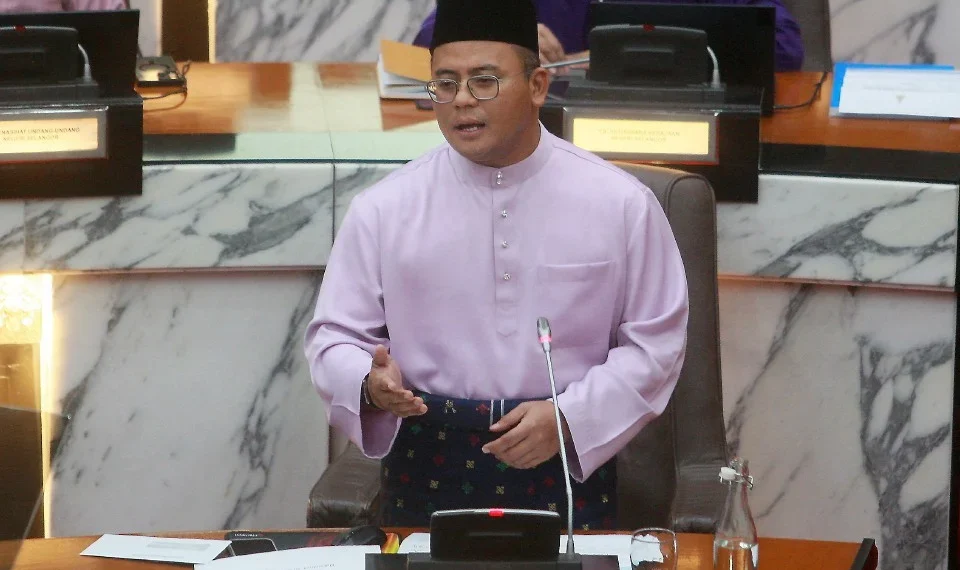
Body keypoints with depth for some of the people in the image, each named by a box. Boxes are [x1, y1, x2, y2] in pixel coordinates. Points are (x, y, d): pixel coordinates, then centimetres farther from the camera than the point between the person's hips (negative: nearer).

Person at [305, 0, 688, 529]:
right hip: (426, 467, 0)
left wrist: (568, 418, -12)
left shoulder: (619, 203, -2)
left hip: (568, 459, 0)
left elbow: (654, 341, 2)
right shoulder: (383, 209, -1)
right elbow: (335, 337, 3)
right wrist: (371, 383, -20)